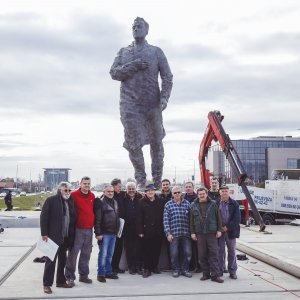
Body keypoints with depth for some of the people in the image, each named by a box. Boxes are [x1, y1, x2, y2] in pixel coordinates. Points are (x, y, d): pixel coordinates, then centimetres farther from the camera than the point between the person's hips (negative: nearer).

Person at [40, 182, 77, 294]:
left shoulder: (70, 201, 8)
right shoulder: (51, 200, -8)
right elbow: (43, 217, -10)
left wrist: (72, 235, 8)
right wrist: (44, 234, -14)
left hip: (66, 237, 6)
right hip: (53, 236, -6)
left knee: (62, 260, 15)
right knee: (51, 260, -1)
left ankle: (61, 281, 28)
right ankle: (47, 284, 8)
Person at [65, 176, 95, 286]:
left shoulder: (92, 196, 11)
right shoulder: (74, 195, -8)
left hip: (89, 229, 6)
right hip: (78, 229, -6)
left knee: (86, 254, 13)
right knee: (73, 253, -2)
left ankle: (84, 275, 24)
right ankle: (70, 277, 7)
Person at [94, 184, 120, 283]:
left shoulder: (115, 202, 13)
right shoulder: (100, 203, -9)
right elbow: (97, 219, -13)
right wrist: (98, 233, -17)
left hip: (113, 233, 7)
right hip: (104, 233, -7)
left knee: (110, 254, 13)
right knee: (103, 254, -3)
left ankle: (108, 272, 22)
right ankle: (101, 274, 6)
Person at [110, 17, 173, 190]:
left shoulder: (156, 52, 9)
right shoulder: (124, 52, 15)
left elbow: (167, 77, 3)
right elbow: (114, 73, 5)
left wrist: (164, 98, -13)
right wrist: (133, 66, -9)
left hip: (152, 104, 0)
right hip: (130, 105, 1)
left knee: (156, 141, 6)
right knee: (133, 143, -4)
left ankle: (157, 180, 18)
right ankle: (140, 180, 9)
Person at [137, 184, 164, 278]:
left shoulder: (160, 202, 5)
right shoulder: (142, 202, -2)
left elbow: (163, 216, 7)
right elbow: (139, 217, -5)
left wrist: (162, 229, 1)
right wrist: (140, 231, -9)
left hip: (158, 230, 3)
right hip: (147, 230, -2)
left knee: (157, 249, 9)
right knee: (146, 250, 2)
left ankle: (155, 266, 24)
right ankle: (147, 268, 11)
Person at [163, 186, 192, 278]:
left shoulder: (187, 203, 7)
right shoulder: (168, 205, 3)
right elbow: (166, 220, -1)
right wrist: (168, 233, -8)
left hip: (186, 233, 1)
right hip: (173, 234, -1)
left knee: (187, 252, 2)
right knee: (174, 253, 3)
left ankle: (185, 269, 19)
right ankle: (176, 270, 21)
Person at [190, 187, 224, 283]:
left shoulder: (213, 205, 4)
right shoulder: (194, 206, 8)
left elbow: (218, 218, 5)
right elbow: (191, 221, 9)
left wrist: (219, 230, -1)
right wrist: (192, 232, 3)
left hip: (212, 233, -1)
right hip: (200, 234, 2)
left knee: (214, 254, -3)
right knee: (202, 255, 4)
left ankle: (215, 275, 1)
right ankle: (206, 274, 15)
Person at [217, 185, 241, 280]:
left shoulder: (234, 204, 1)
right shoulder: (216, 204, 2)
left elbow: (237, 219, -4)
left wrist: (227, 227, -11)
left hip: (231, 231, 0)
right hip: (219, 232, 0)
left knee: (232, 252, 6)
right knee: (220, 251, 5)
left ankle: (232, 271, 15)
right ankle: (219, 271, 14)